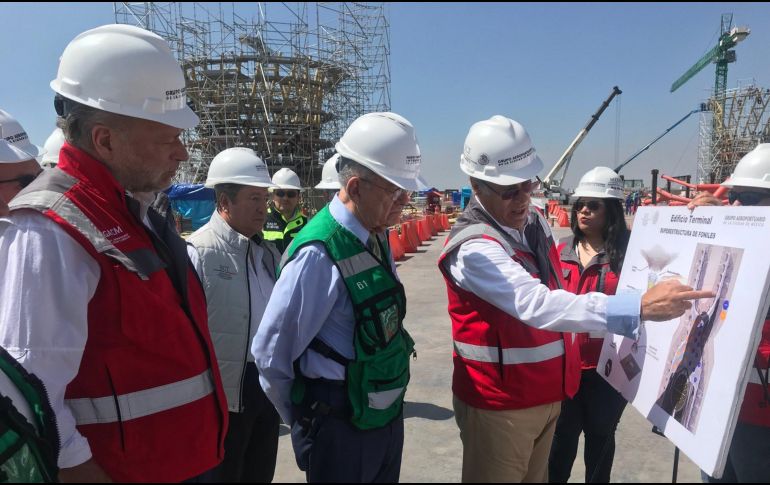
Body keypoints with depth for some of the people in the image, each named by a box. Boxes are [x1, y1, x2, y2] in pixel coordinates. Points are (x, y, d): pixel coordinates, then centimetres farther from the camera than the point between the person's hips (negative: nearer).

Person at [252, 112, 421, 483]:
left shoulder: (378, 238, -1)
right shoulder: (319, 254, -25)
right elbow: (271, 355, -17)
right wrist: (306, 421, -2)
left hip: (389, 418, 7)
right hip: (342, 431, -7)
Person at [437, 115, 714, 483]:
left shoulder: (534, 222, 1)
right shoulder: (473, 249, -27)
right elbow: (537, 306, -38)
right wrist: (641, 306, -41)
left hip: (547, 393, 8)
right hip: (498, 404, -7)